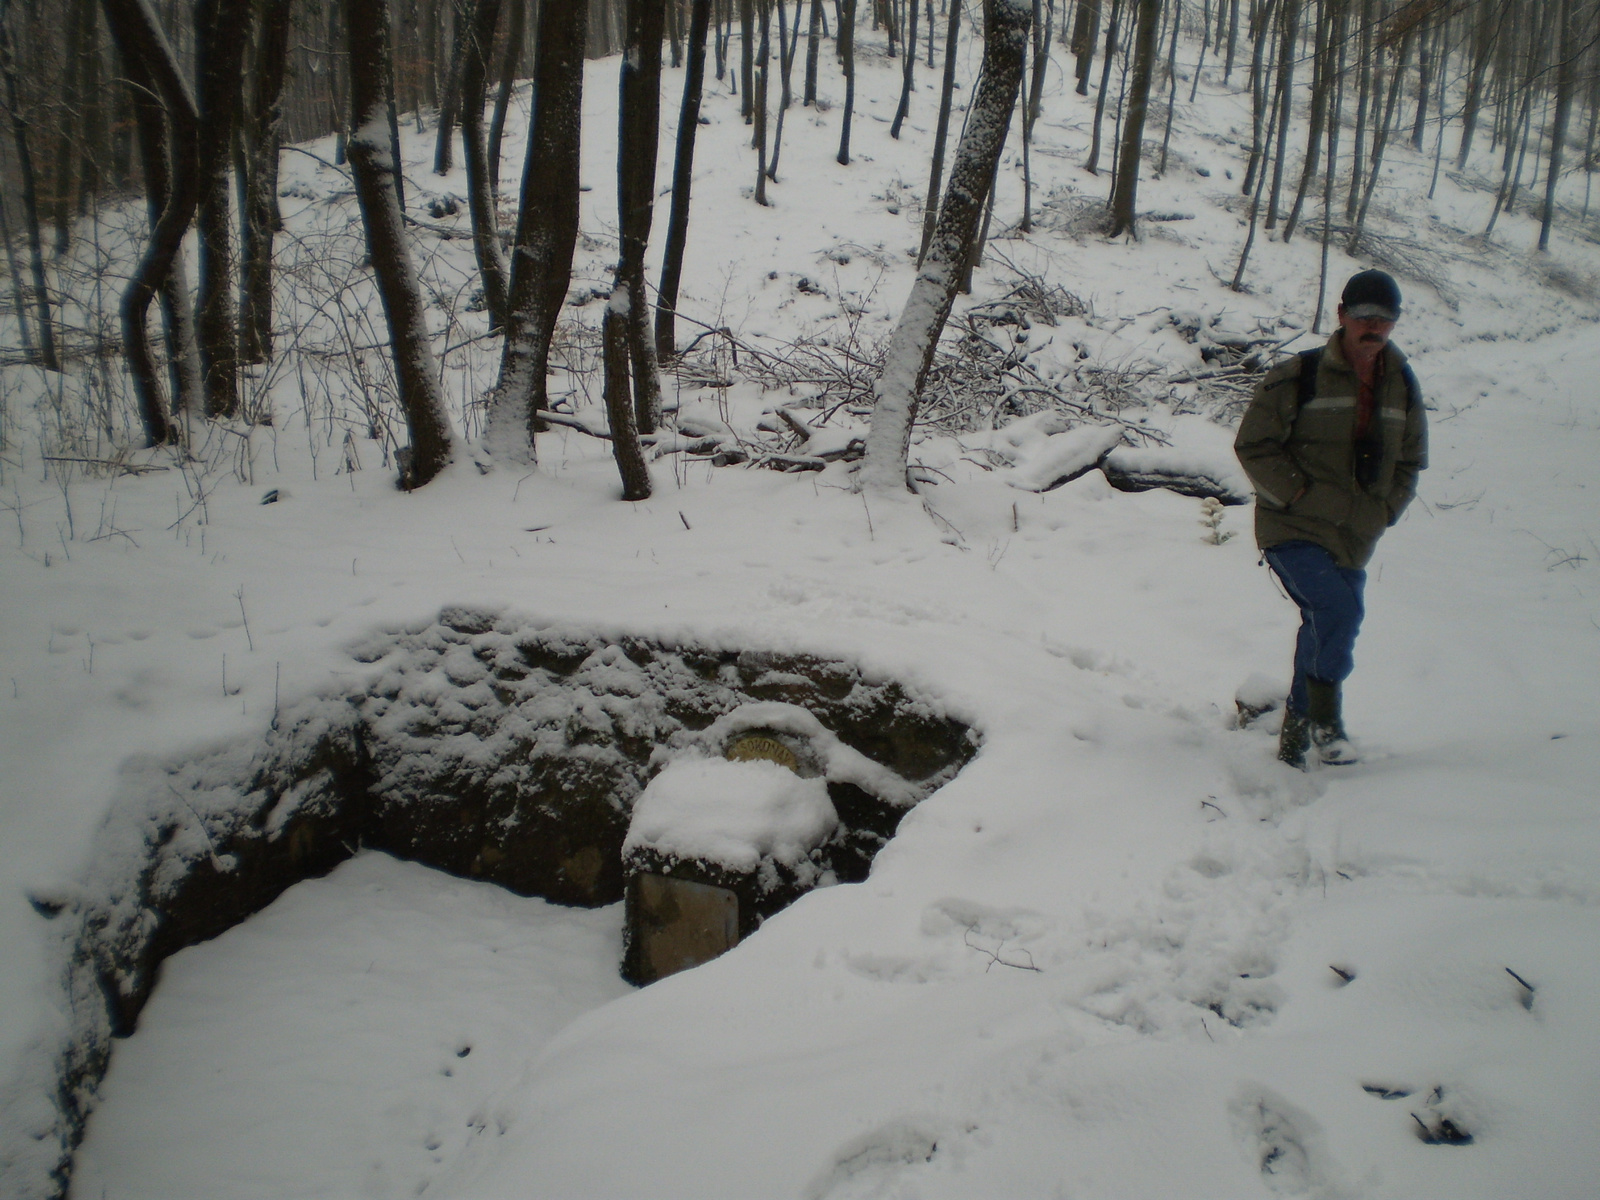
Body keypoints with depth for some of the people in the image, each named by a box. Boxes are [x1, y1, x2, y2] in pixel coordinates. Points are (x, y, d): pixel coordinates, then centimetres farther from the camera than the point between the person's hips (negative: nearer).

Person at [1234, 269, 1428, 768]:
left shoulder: (1403, 388, 9)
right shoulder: (1299, 377, -9)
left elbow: (1410, 462, 20)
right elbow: (1253, 445, -8)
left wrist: (1382, 512, 5)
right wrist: (1303, 497, -13)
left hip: (1354, 540, 6)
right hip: (1292, 531, -5)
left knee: (1325, 631, 11)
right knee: (1340, 610, -25)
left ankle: (1296, 736, 27)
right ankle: (1324, 723, -9)